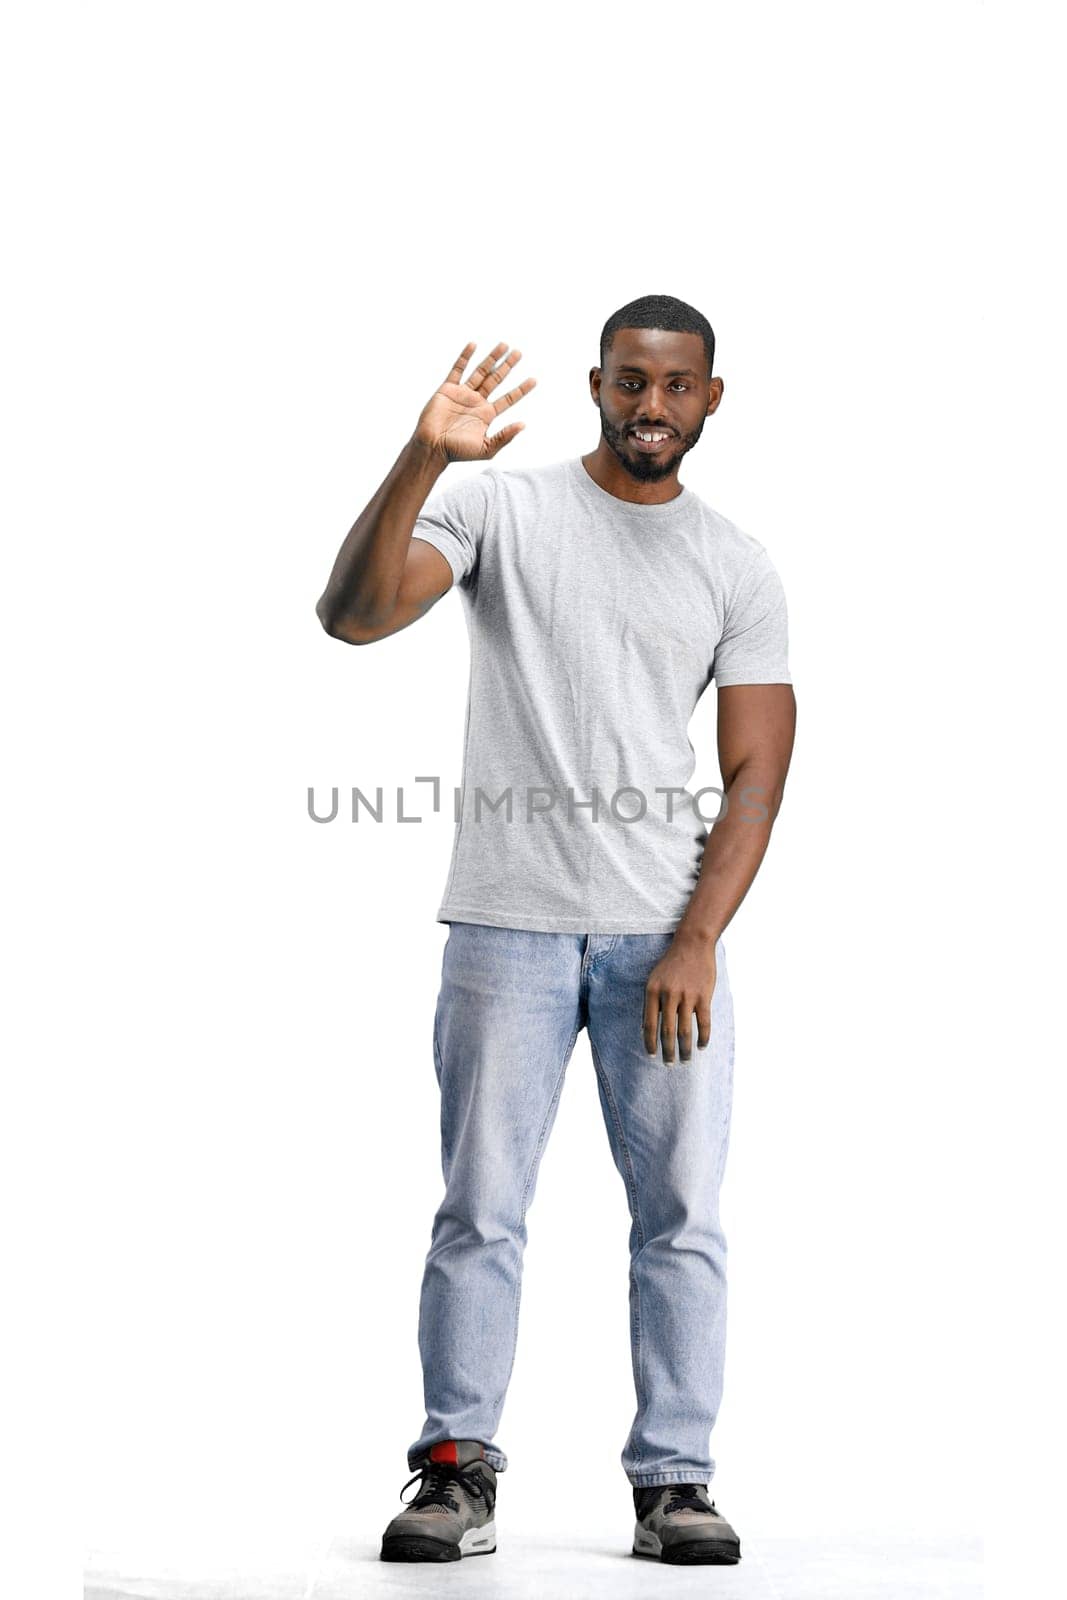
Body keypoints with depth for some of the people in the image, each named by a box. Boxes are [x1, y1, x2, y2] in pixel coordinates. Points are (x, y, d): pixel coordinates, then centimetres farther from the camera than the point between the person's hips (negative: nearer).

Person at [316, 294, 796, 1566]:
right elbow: (352, 616, -13)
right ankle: (456, 1474, 9)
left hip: (665, 937, 2)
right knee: (481, 1210, 1)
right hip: (509, 928, -2)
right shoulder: (498, 510, 3)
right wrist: (420, 460, -27)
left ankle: (674, 1483, 10)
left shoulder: (739, 568, 9)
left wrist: (698, 942, -8)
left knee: (681, 1214, 2)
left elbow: (757, 772, 3)